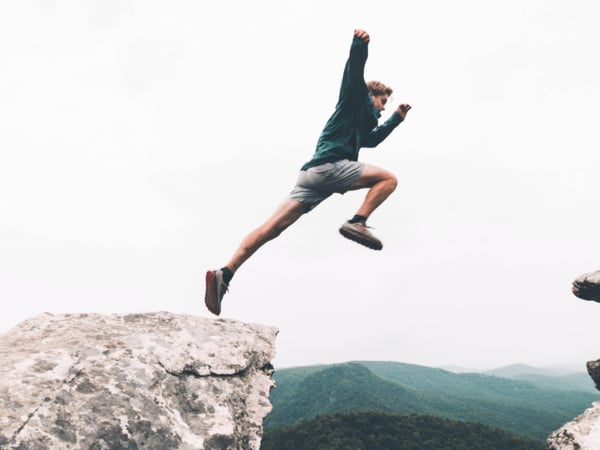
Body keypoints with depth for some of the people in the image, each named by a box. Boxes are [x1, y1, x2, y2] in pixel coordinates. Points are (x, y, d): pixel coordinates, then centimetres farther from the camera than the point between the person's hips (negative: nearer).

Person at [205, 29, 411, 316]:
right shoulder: (356, 100, 15)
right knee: (388, 178, 2)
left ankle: (225, 273, -18)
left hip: (314, 174, 8)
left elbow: (373, 139, 56)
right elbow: (354, 72, -2)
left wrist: (397, 118, 55)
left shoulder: (362, 122, 39)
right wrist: (359, 45, -18)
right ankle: (357, 223, -17)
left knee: (274, 225, -8)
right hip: (330, 166, -8)